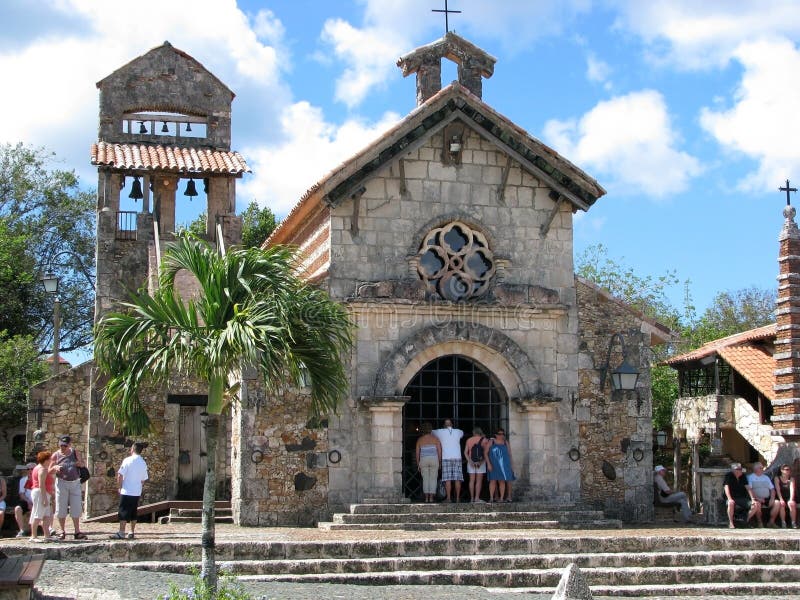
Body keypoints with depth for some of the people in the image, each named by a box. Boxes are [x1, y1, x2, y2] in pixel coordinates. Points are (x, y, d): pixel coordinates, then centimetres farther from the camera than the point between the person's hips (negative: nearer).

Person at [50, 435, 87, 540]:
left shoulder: (75, 453, 5)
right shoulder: (56, 455, 0)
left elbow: (82, 465, 17)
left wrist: (80, 463, -7)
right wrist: (55, 467, -19)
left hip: (75, 483, 2)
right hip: (62, 483, -1)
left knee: (76, 508, 2)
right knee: (61, 509, 2)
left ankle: (77, 532, 6)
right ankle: (62, 531, 13)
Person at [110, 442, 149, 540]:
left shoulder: (128, 460, -10)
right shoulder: (143, 463, 7)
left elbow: (120, 475, -11)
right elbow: (143, 479, 12)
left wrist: (120, 487, 0)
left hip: (126, 491, -5)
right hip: (137, 492, 5)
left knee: (123, 513, -3)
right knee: (133, 513, 11)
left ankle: (121, 533, -6)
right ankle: (131, 533, 12)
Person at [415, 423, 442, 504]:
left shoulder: (420, 440, 3)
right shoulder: (435, 439, -1)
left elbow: (417, 453, 2)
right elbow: (439, 451, -5)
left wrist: (418, 464, 9)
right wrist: (440, 462, 3)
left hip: (423, 460, 1)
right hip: (434, 460, -1)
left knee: (425, 479, 6)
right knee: (433, 479, 2)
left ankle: (426, 497, 2)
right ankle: (431, 497, -3)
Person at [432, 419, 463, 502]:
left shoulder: (440, 432, 2)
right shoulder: (458, 432, 9)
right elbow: (462, 434, 33)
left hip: (446, 458, -2)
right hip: (457, 457, 2)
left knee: (447, 479, -4)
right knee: (457, 479, 2)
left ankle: (448, 498, -8)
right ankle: (457, 498, 2)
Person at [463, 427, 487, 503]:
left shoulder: (469, 440, 7)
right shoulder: (483, 440, -1)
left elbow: (465, 452, 0)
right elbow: (485, 452, -8)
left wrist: (470, 461, -6)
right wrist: (482, 461, -7)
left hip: (471, 462, 3)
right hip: (481, 462, -3)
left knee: (472, 480, 5)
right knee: (479, 481, 0)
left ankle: (472, 498, 4)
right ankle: (477, 498, -5)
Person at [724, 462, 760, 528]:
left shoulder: (743, 477, 11)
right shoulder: (728, 476, -3)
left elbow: (748, 488, 6)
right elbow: (726, 487, -15)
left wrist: (753, 499, -7)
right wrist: (729, 499, -29)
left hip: (743, 498, 5)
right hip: (733, 498, -5)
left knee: (756, 505, -17)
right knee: (731, 503, -40)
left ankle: (747, 522, -3)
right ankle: (731, 523, -27)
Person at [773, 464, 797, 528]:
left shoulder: (791, 479, 8)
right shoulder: (777, 478, 5)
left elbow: (792, 489, -7)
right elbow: (778, 490, -6)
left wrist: (791, 499, -23)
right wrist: (781, 499, -21)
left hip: (789, 498, 1)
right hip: (780, 497, -1)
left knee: (792, 504, -32)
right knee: (781, 504, -34)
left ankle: (794, 522, -30)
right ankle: (783, 522, -29)